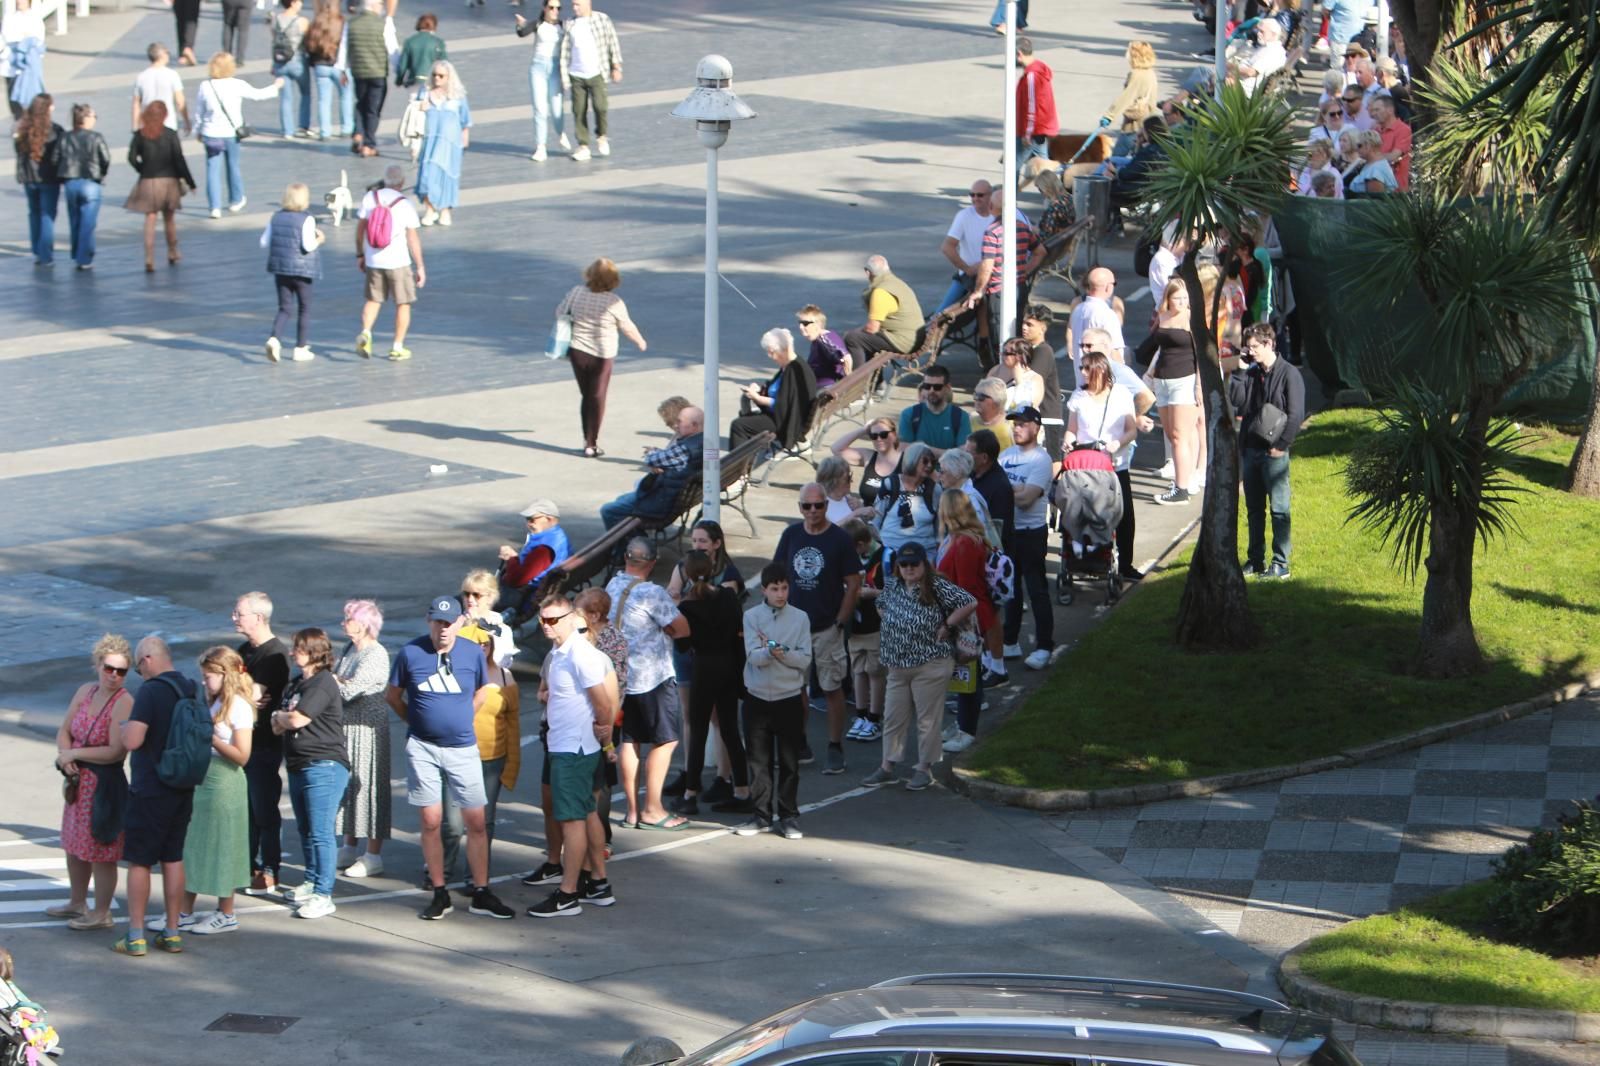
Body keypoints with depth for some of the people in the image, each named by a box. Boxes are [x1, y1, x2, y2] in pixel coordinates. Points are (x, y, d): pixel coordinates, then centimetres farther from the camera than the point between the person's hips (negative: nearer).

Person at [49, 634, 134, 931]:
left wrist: (74, 754, -15)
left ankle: (102, 914, 12)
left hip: (105, 784, -8)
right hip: (79, 781, 8)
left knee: (100, 851, 0)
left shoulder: (124, 703, -19)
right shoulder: (86, 691, 5)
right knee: (74, 846, 21)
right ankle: (77, 903, 38)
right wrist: (65, 757, -12)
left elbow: (115, 752, -24)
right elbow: (64, 731, 9)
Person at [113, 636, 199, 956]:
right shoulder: (190, 692, 5)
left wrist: (124, 726, -5)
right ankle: (172, 933, 15)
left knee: (139, 861, 2)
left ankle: (135, 936, 2)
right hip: (182, 791, 7)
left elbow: (132, 740, -25)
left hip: (149, 791, -7)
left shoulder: (150, 692, -19)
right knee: (173, 859, 13)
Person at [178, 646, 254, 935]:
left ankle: (226, 915, 11)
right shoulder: (216, 704, 12)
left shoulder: (238, 706, -13)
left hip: (224, 784, -9)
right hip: (203, 780, 9)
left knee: (221, 848, 1)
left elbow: (241, 755, -17)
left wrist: (209, 737, -19)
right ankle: (185, 912, 17)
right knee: (193, 846, 11)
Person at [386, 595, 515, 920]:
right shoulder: (411, 653, -5)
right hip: (423, 748, -1)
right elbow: (392, 695, 9)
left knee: (476, 823, -1)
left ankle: (481, 894, 7)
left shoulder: (473, 653, -2)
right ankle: (439, 894, 10)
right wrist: (417, 721, 8)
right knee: (431, 821, 2)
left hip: (463, 748, 1)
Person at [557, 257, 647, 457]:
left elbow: (560, 313, 4)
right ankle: (592, 445, 7)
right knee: (597, 399, 6)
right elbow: (628, 327, -4)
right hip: (601, 355, -3)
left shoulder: (575, 292, -7)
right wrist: (641, 342, 16)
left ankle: (588, 439, 22)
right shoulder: (614, 302, -16)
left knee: (586, 396, 17)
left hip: (577, 352, 3)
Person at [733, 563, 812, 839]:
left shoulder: (800, 618, 1)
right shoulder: (752, 616, -1)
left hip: (789, 697, 0)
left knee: (789, 761, 4)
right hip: (758, 697, 0)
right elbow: (753, 656, -11)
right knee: (759, 761, 5)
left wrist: (782, 652, -22)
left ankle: (788, 816, 11)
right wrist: (770, 652, -31)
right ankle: (761, 815, 14)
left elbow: (805, 659, -5)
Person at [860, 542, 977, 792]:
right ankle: (887, 768, 20)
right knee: (893, 718, 11)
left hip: (929, 667, -6)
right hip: (897, 666, 6)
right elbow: (881, 606, 28)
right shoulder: (892, 586, 7)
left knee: (927, 720, 2)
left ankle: (924, 769, 13)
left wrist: (947, 627, -11)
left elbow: (970, 603, -16)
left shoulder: (937, 588, -12)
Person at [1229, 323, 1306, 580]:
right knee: (1254, 508, 12)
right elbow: (1237, 401, 1)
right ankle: (1255, 559, 20)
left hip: (1274, 452, -7)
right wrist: (1239, 372, -5)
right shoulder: (1251, 373, 12)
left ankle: (1280, 564, -2)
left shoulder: (1288, 374, -8)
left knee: (1278, 508, -3)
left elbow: (1296, 414, -11)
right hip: (1250, 448, 7)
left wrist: (1281, 445, -14)